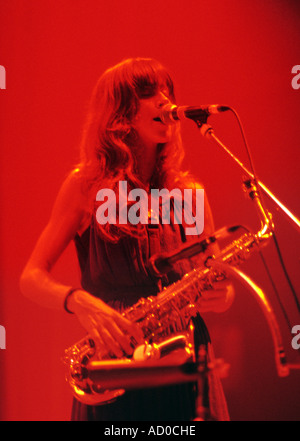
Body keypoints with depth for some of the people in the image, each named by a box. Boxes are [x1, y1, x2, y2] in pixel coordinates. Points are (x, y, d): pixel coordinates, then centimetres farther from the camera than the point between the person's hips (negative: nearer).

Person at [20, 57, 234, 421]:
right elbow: (31, 278, -1)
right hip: (114, 370, -2)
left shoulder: (189, 193, 10)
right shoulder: (87, 185, 2)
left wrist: (222, 295, -9)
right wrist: (78, 301, -20)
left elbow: (216, 281, 14)